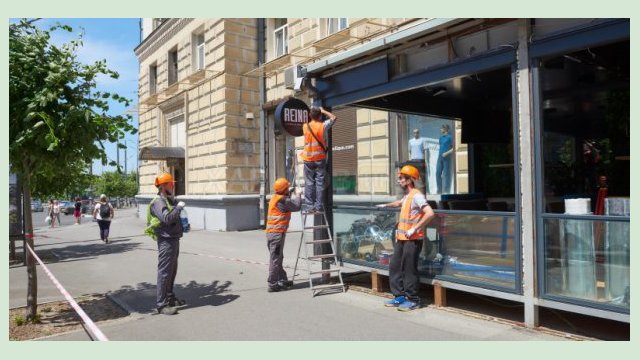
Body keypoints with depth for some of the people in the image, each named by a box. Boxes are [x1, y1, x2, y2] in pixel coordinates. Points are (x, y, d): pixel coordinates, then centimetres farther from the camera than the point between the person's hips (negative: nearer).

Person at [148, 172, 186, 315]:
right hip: (166, 241, -10)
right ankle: (161, 304, -2)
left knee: (172, 270, 19)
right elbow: (167, 218, -30)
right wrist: (179, 207, -20)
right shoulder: (158, 202, -15)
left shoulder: (170, 200, 14)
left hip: (174, 239, 10)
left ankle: (170, 297, 33)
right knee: (164, 272, -7)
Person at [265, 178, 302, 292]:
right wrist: (298, 195, 6)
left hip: (271, 232, 10)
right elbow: (297, 206, -9)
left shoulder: (275, 197, 14)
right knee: (275, 259, -5)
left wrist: (289, 194, 19)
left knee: (278, 258, 17)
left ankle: (282, 280, 28)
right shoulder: (282, 200, -14)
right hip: (277, 232, -10)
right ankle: (272, 285, -2)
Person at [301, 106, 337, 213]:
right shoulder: (323, 126, -7)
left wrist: (311, 112, 20)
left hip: (308, 159, 2)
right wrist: (323, 111, 16)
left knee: (309, 183, 4)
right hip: (320, 158, -1)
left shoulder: (305, 127, -1)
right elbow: (333, 118, 9)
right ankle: (319, 206, 1)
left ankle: (309, 206, 3)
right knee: (320, 183, 2)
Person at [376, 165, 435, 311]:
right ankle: (399, 296, 21)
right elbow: (399, 202, 40)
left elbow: (430, 213, -27)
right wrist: (386, 205, 52)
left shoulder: (416, 195, -15)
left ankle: (413, 300, 7)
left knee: (409, 269, -4)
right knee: (394, 266, 12)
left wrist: (414, 229, -24)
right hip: (401, 238, 10)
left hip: (412, 239, -10)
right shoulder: (407, 195, 15)